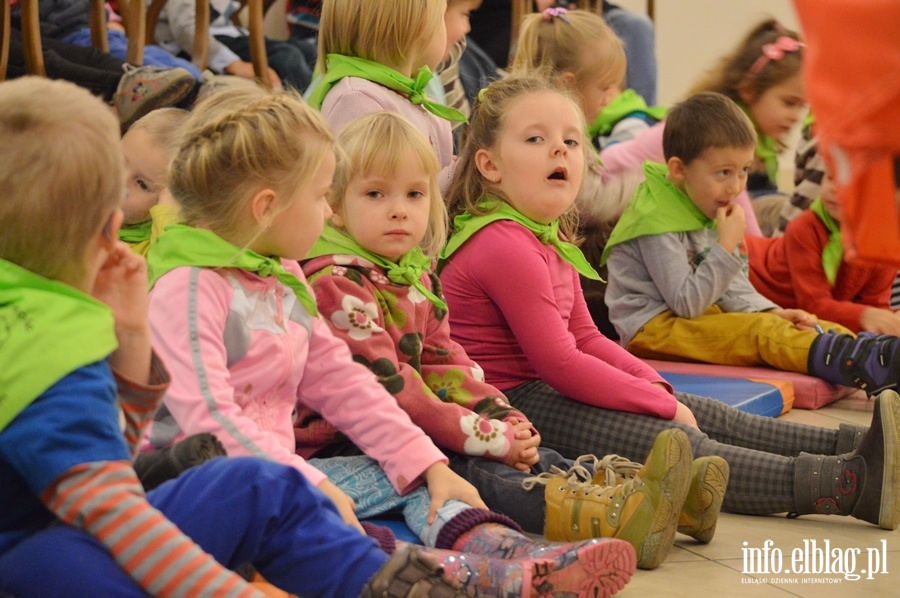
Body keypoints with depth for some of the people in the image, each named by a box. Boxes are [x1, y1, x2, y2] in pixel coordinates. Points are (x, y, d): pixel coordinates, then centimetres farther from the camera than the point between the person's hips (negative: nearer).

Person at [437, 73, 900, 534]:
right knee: (678, 443, -21)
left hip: (546, 390, 11)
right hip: (514, 404, -11)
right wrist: (662, 404, -14)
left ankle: (849, 445, 5)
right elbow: (559, 362, -22)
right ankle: (850, 483, -28)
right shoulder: (503, 246, -19)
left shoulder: (548, 238, 17)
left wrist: (655, 386, 3)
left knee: (708, 414, 6)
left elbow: (584, 337, 19)